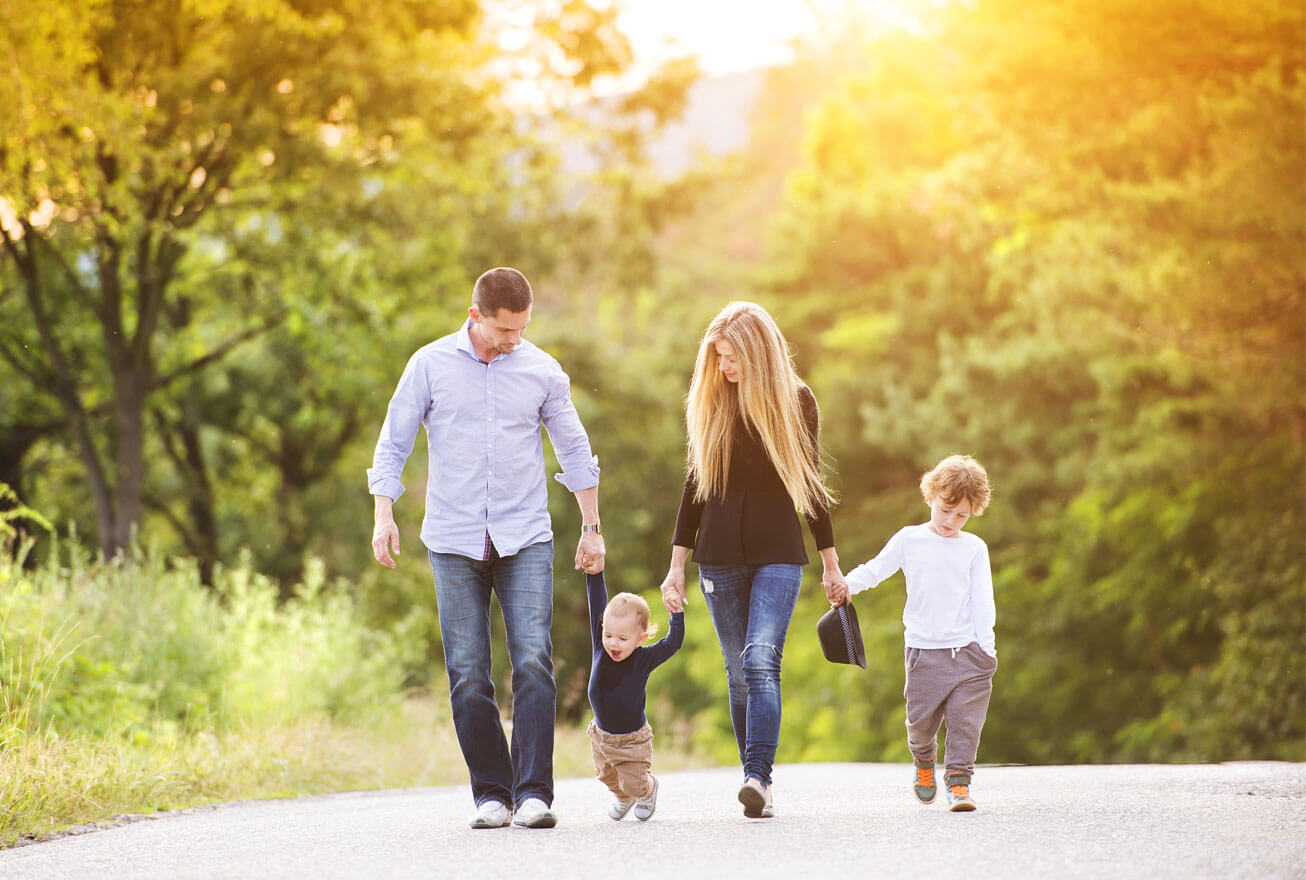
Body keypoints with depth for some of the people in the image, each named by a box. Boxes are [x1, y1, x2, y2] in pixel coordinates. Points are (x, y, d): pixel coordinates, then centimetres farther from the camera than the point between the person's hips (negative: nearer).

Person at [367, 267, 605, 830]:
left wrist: (592, 528, 16)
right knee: (468, 675, -2)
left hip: (526, 540, 0)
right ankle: (491, 793, 7)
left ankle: (533, 793, -12)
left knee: (533, 662, -13)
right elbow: (393, 443, 6)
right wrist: (384, 515, -6)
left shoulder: (542, 371, 6)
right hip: (453, 541, 0)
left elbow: (574, 450, 17)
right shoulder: (431, 365, 3)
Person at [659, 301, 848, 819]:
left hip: (779, 554, -2)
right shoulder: (709, 402, 6)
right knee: (739, 673, 3)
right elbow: (696, 484, 10)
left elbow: (810, 482, 10)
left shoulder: (796, 401, 2)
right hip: (720, 557, 2)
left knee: (761, 661, -19)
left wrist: (830, 563, 12)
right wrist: (677, 564, 7)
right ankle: (758, 785, 9)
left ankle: (758, 777, -28)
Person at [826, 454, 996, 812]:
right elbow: (876, 568, 8)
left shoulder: (974, 548, 6)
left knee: (965, 719, -7)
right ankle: (923, 762, 31)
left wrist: (986, 647, -1)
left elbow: (983, 601, 5)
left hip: (967, 649, 0)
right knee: (921, 719, 2)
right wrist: (848, 583, -12)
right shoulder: (909, 540, 5)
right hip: (923, 650, 0)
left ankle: (958, 781, -1)